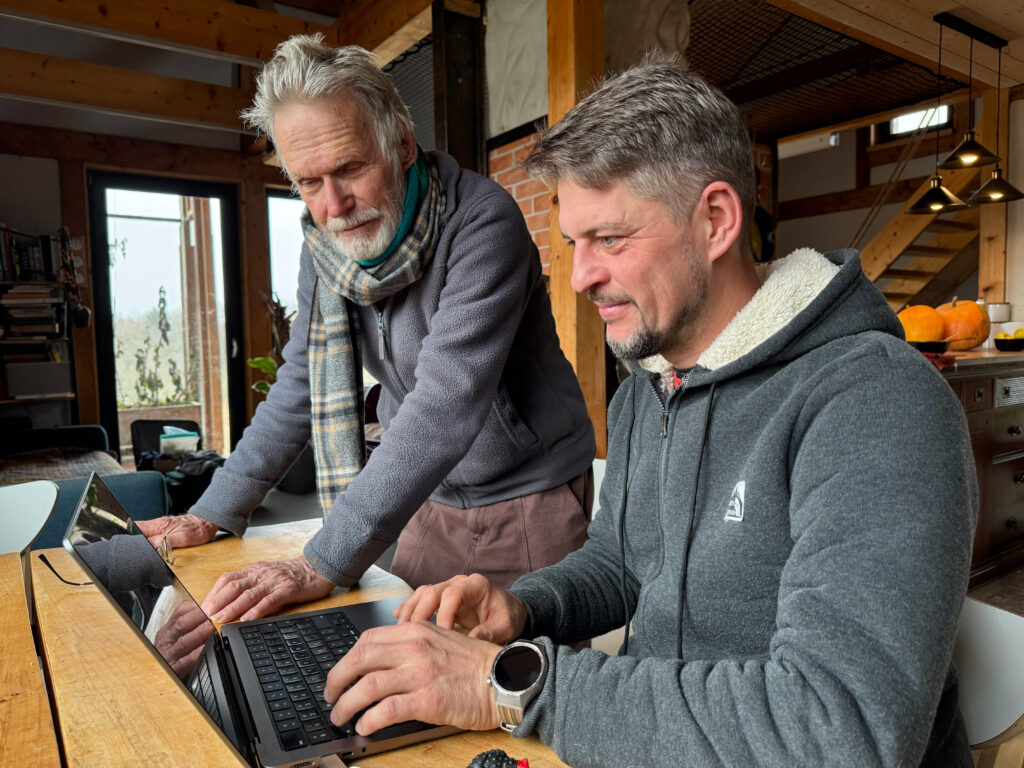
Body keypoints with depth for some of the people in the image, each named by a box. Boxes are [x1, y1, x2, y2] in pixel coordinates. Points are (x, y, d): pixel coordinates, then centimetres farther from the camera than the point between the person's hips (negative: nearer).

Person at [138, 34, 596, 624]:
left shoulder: (482, 222, -24)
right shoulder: (327, 244, -2)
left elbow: (445, 408, -32)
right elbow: (302, 383, 7)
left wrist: (322, 564, -34)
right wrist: (215, 513, 4)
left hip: (532, 498, -5)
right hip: (433, 500, 6)